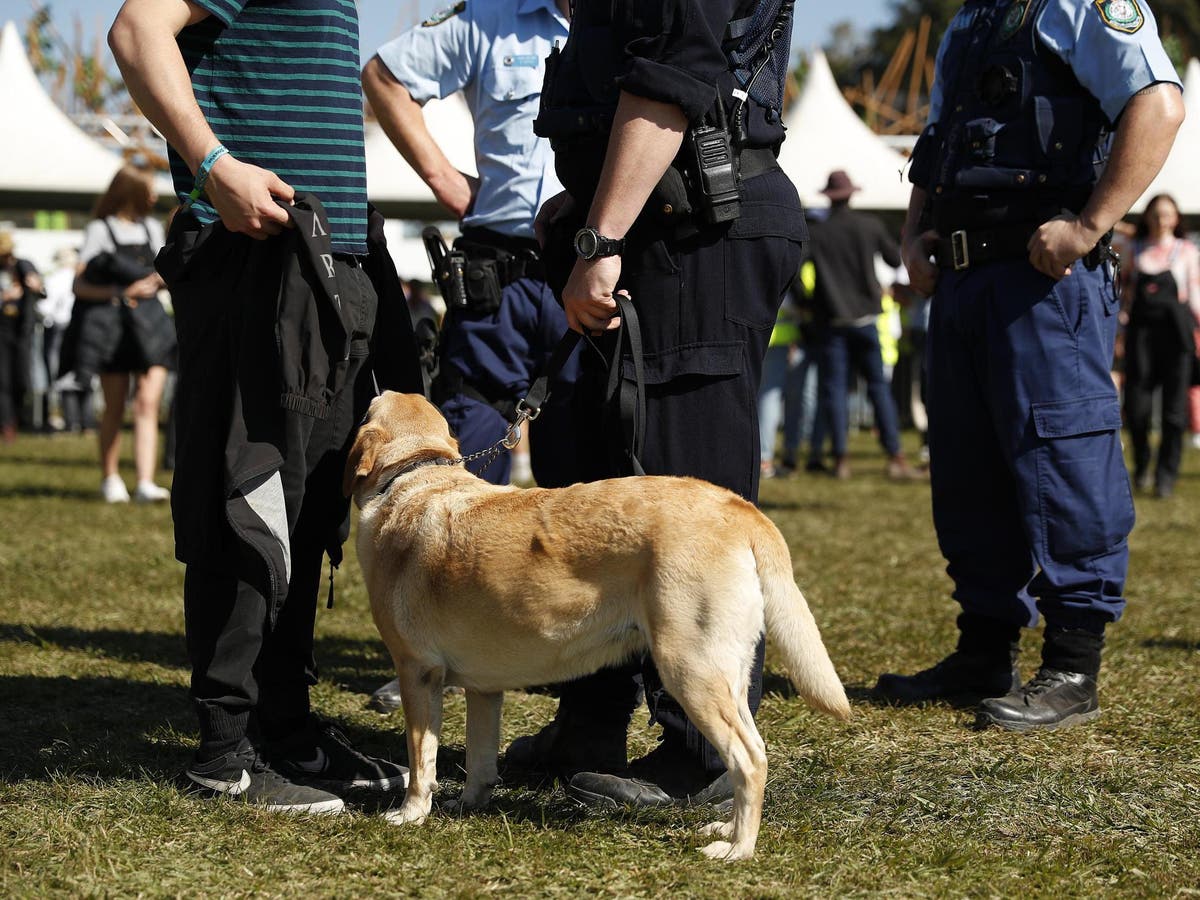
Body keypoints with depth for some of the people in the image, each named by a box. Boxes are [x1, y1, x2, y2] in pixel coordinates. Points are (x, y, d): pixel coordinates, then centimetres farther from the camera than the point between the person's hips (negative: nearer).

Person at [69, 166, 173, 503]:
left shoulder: (151, 227, 16)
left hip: (149, 322, 3)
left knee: (147, 403, -10)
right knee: (114, 408, 3)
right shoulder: (99, 230, 0)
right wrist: (114, 293, -20)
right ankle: (110, 478, 19)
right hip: (112, 324, -3)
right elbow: (79, 285, -5)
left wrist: (154, 282, -1)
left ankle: (145, 483, -18)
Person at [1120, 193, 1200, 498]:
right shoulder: (1136, 251, 13)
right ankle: (1142, 465, 17)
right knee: (1136, 404, -5)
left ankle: (1166, 474, 5)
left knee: (1174, 406, -3)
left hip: (1175, 328, -1)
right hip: (1141, 329, 1)